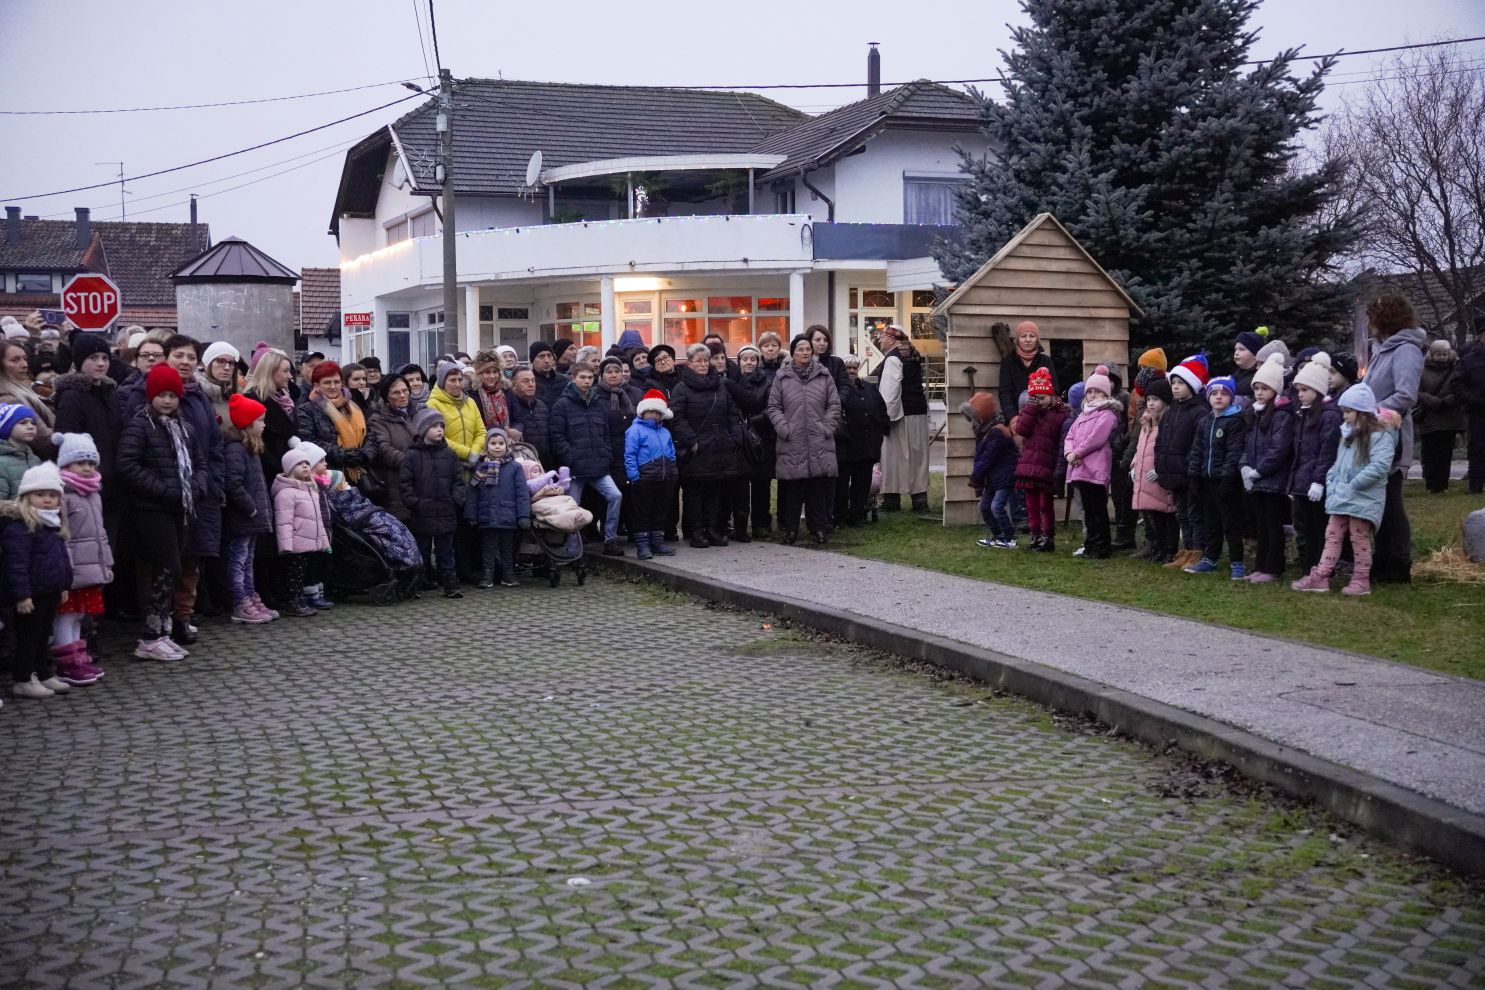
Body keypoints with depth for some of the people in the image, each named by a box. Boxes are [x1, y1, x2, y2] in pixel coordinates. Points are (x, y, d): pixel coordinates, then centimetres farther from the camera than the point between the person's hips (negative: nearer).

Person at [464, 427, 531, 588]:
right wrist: (471, 516, -3)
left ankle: (508, 575, 19)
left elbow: (522, 493, -3)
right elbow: (472, 494, 3)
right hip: (486, 518, 1)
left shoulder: (514, 467, 0)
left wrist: (524, 516, -9)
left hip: (508, 518, -1)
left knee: (508, 549, 10)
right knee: (488, 549, 7)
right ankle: (487, 576, 13)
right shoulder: (480, 468, 4)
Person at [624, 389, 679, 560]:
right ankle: (642, 545, 4)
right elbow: (630, 456, -10)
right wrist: (634, 477, -16)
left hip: (665, 481, 6)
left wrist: (673, 474, 9)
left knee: (661, 512, 12)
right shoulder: (635, 430, -3)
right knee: (642, 513, 0)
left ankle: (658, 542, 20)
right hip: (644, 480, -6)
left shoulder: (665, 432, 18)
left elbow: (672, 455, 20)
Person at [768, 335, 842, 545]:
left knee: (818, 488, 1)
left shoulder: (824, 375, 8)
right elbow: (774, 407, 5)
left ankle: (818, 528, 9)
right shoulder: (782, 377, 6)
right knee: (792, 488, 2)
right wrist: (784, 429, -6)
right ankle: (789, 528, 12)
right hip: (791, 444, -1)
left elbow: (834, 405, 7)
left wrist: (827, 428, -3)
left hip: (819, 444, 1)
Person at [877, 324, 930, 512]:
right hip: (919, 412, 9)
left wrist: (886, 417, -19)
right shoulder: (912, 357, 17)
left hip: (901, 414, -8)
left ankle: (892, 499, 0)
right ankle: (920, 498, 9)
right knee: (917, 455, 9)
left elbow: (890, 389, -18)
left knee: (895, 455, -3)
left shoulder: (893, 358, -11)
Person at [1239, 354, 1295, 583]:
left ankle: (1273, 569, 5)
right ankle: (1261, 566, 20)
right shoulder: (1254, 414, 14)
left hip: (1274, 481, -8)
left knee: (1273, 525, -1)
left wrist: (1258, 470, -16)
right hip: (1255, 481, 8)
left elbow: (1279, 449, -18)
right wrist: (1244, 467, -1)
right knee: (1260, 525, 13)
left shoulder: (1282, 416, -12)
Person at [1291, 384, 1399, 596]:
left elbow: (1379, 466, -23)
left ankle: (1361, 580, 11)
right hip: (1341, 497, 8)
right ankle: (1320, 577, 8)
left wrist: (1352, 485, -22)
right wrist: (1331, 482, 4)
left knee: (1360, 539, 1)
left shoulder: (1380, 435, -13)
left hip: (1363, 499, -8)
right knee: (1332, 535, 7)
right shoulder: (1348, 434, 15)